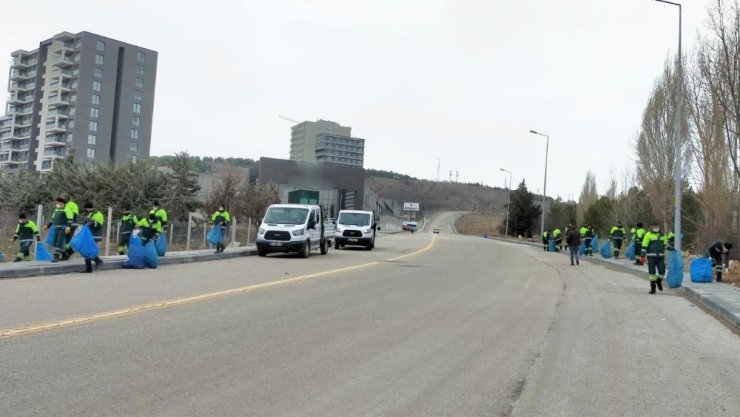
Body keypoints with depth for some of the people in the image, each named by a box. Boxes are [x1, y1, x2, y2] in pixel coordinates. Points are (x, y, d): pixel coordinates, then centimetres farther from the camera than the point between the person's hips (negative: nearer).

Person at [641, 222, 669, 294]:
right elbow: (644, 246, -3)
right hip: (651, 257, -3)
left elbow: (665, 245, 26)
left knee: (662, 272, -3)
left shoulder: (662, 235, 14)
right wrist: (643, 256, -9)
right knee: (651, 273, -1)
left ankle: (659, 281, 29)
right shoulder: (648, 235, 0)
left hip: (660, 257, 3)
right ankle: (652, 288, 9)